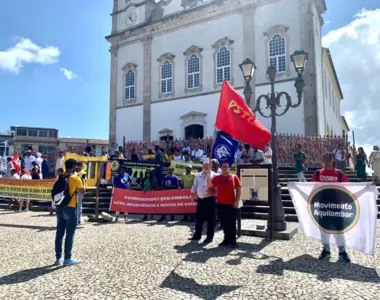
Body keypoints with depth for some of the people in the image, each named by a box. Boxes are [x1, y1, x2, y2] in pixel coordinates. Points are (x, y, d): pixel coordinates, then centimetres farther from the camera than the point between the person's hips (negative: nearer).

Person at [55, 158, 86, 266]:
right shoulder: (75, 178, -12)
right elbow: (83, 192, -3)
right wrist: (81, 184, 10)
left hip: (60, 207, 6)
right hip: (70, 209, -6)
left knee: (59, 233, 11)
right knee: (69, 235, 2)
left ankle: (58, 258, 19)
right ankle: (67, 258, 8)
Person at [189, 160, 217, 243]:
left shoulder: (214, 175, -3)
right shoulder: (198, 175, 13)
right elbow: (194, 186, 14)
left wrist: (213, 190, -22)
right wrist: (192, 195, 5)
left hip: (209, 199, -5)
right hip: (200, 199, 5)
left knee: (210, 219, 1)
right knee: (199, 218, 12)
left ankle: (210, 237, 11)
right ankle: (197, 235, 24)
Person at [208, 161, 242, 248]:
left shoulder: (234, 177, -1)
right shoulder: (217, 178, 6)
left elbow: (238, 189, -2)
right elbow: (209, 186, 4)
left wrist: (237, 200, -9)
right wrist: (209, 176, -7)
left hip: (231, 204, -3)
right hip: (221, 204, 3)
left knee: (232, 223, 1)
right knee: (224, 223, 10)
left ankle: (233, 240, 9)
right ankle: (227, 239, 22)